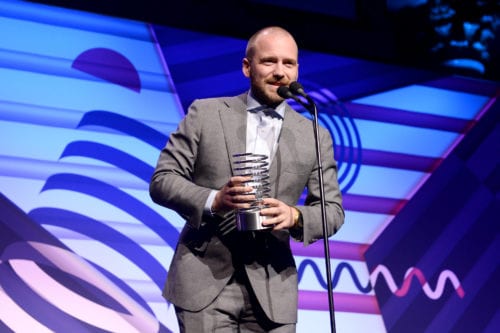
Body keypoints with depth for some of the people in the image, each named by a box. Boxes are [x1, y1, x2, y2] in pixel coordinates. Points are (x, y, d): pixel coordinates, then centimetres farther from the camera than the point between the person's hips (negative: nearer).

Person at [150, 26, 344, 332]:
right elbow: (162, 180, 0)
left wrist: (296, 216, -15)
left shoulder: (315, 136, 7)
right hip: (204, 279, -2)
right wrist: (213, 201, -18)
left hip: (271, 289, 2)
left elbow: (333, 209, 6)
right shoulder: (205, 113, 2)